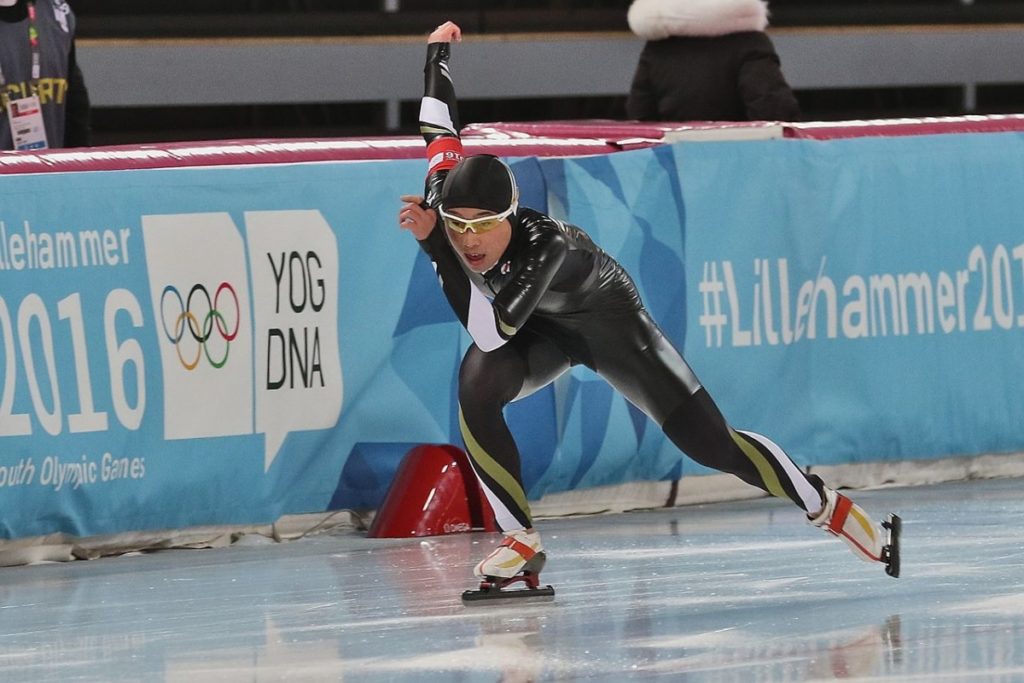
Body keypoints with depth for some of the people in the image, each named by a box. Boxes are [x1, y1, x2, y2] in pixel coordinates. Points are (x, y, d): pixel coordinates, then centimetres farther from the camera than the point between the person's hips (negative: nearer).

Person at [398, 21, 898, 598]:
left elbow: (491, 332, -49)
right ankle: (522, 544, -15)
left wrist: (438, 249, -53)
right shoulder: (446, 202, -27)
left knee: (710, 443, -6)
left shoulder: (547, 245, -43)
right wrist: (440, 51, 4)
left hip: (613, 327, -5)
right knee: (477, 385, -28)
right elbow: (441, 130, -6)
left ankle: (833, 510, 16)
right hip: (542, 332, 5)